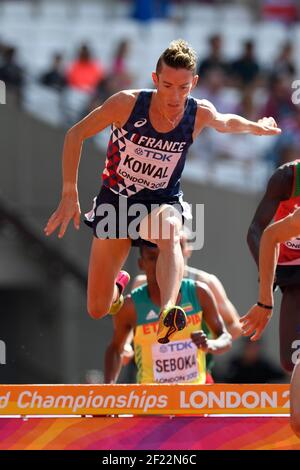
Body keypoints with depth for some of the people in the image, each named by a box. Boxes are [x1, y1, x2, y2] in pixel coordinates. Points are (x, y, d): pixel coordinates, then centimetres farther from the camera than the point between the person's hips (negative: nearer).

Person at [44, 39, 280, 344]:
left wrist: (255, 127, 3)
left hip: (162, 202, 0)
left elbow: (226, 123, 16)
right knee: (98, 310, 2)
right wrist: (69, 194, -13)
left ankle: (168, 313, -60)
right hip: (115, 201, 0)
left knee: (169, 232, -41)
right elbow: (75, 135, -10)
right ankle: (118, 284, 41)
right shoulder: (128, 103, -21)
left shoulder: (200, 114, -13)